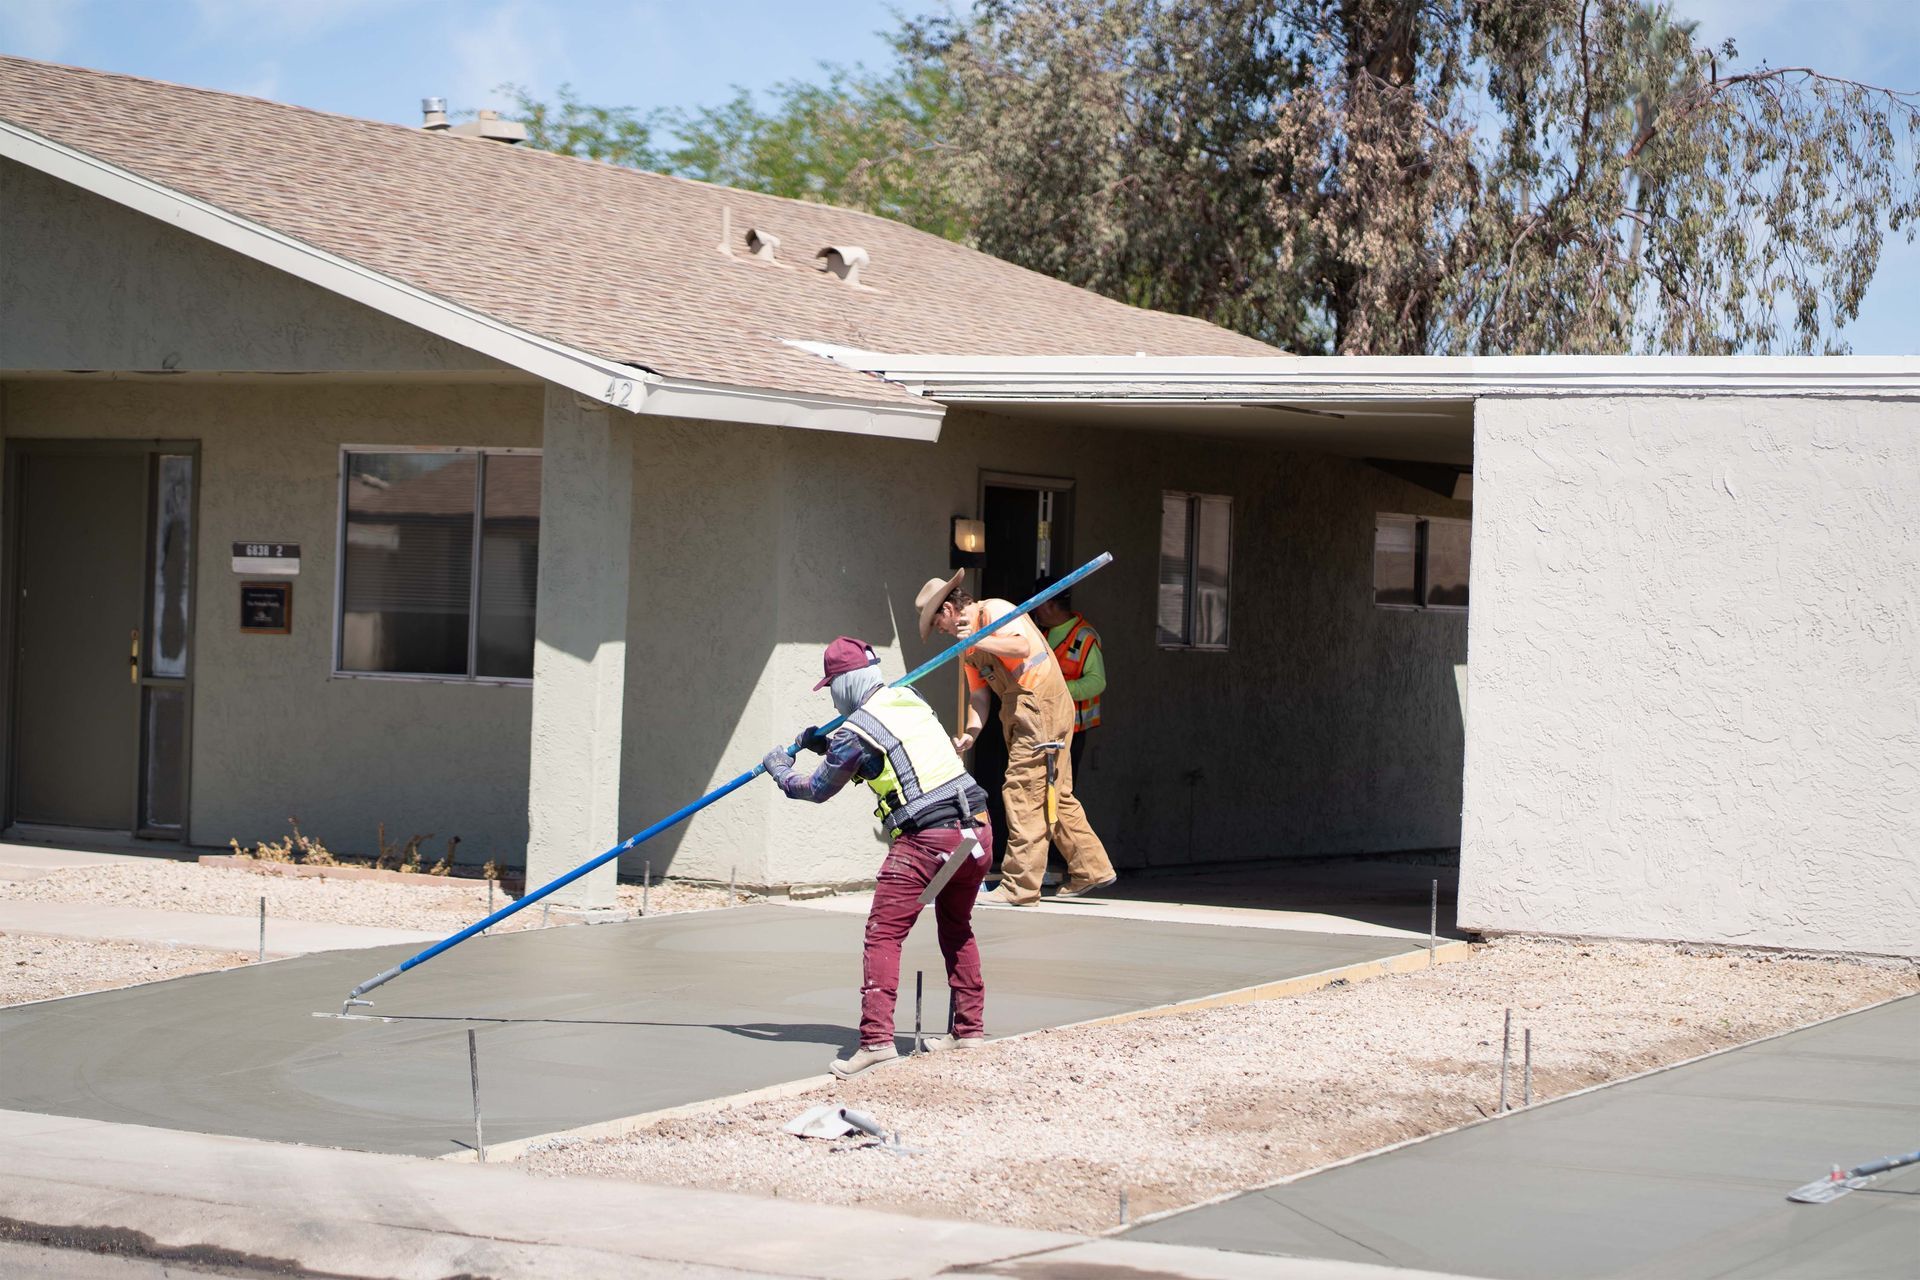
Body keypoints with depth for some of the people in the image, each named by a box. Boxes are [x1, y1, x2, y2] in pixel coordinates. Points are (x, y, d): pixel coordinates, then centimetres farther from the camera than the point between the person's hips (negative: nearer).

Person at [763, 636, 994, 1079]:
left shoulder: (856, 730, -6)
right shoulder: (910, 700, 15)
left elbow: (820, 789, 11)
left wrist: (781, 773, 29)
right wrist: (826, 743, 33)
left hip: (924, 840, -8)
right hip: (976, 829, 8)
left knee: (883, 934, -6)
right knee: (958, 931, 22)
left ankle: (877, 1039, -16)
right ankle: (969, 1029, 27)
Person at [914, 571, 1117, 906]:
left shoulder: (993, 611, -8)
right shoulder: (970, 647, 20)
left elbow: (1022, 646, -24)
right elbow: (979, 692, 14)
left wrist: (978, 640, -25)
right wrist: (970, 733, 0)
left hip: (1039, 700, -10)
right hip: (1021, 711, 10)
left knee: (1022, 792, -10)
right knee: (1056, 795, 13)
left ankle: (1020, 886, -10)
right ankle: (1090, 869, 20)